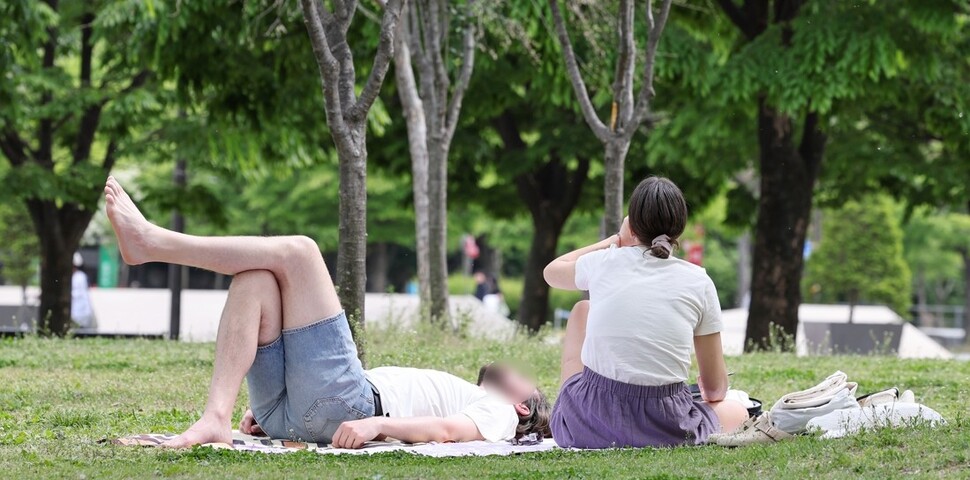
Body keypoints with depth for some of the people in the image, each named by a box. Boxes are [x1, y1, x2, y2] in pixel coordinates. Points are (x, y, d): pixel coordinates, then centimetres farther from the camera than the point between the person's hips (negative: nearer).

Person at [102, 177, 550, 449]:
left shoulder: (498, 414, 18)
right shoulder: (450, 391, 40)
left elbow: (450, 430, -6)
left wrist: (378, 423, -26)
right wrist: (263, 409, 15)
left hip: (345, 401, -7)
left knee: (297, 250, -10)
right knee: (254, 279, -11)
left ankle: (151, 243, -19)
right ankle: (215, 419, -27)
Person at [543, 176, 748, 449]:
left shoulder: (604, 263, 4)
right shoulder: (698, 281, 1)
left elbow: (552, 272, 31)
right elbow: (716, 389, 7)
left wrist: (614, 241, 35)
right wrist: (707, 389, 31)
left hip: (586, 426, 1)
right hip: (664, 431, -1)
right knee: (737, 412, 31)